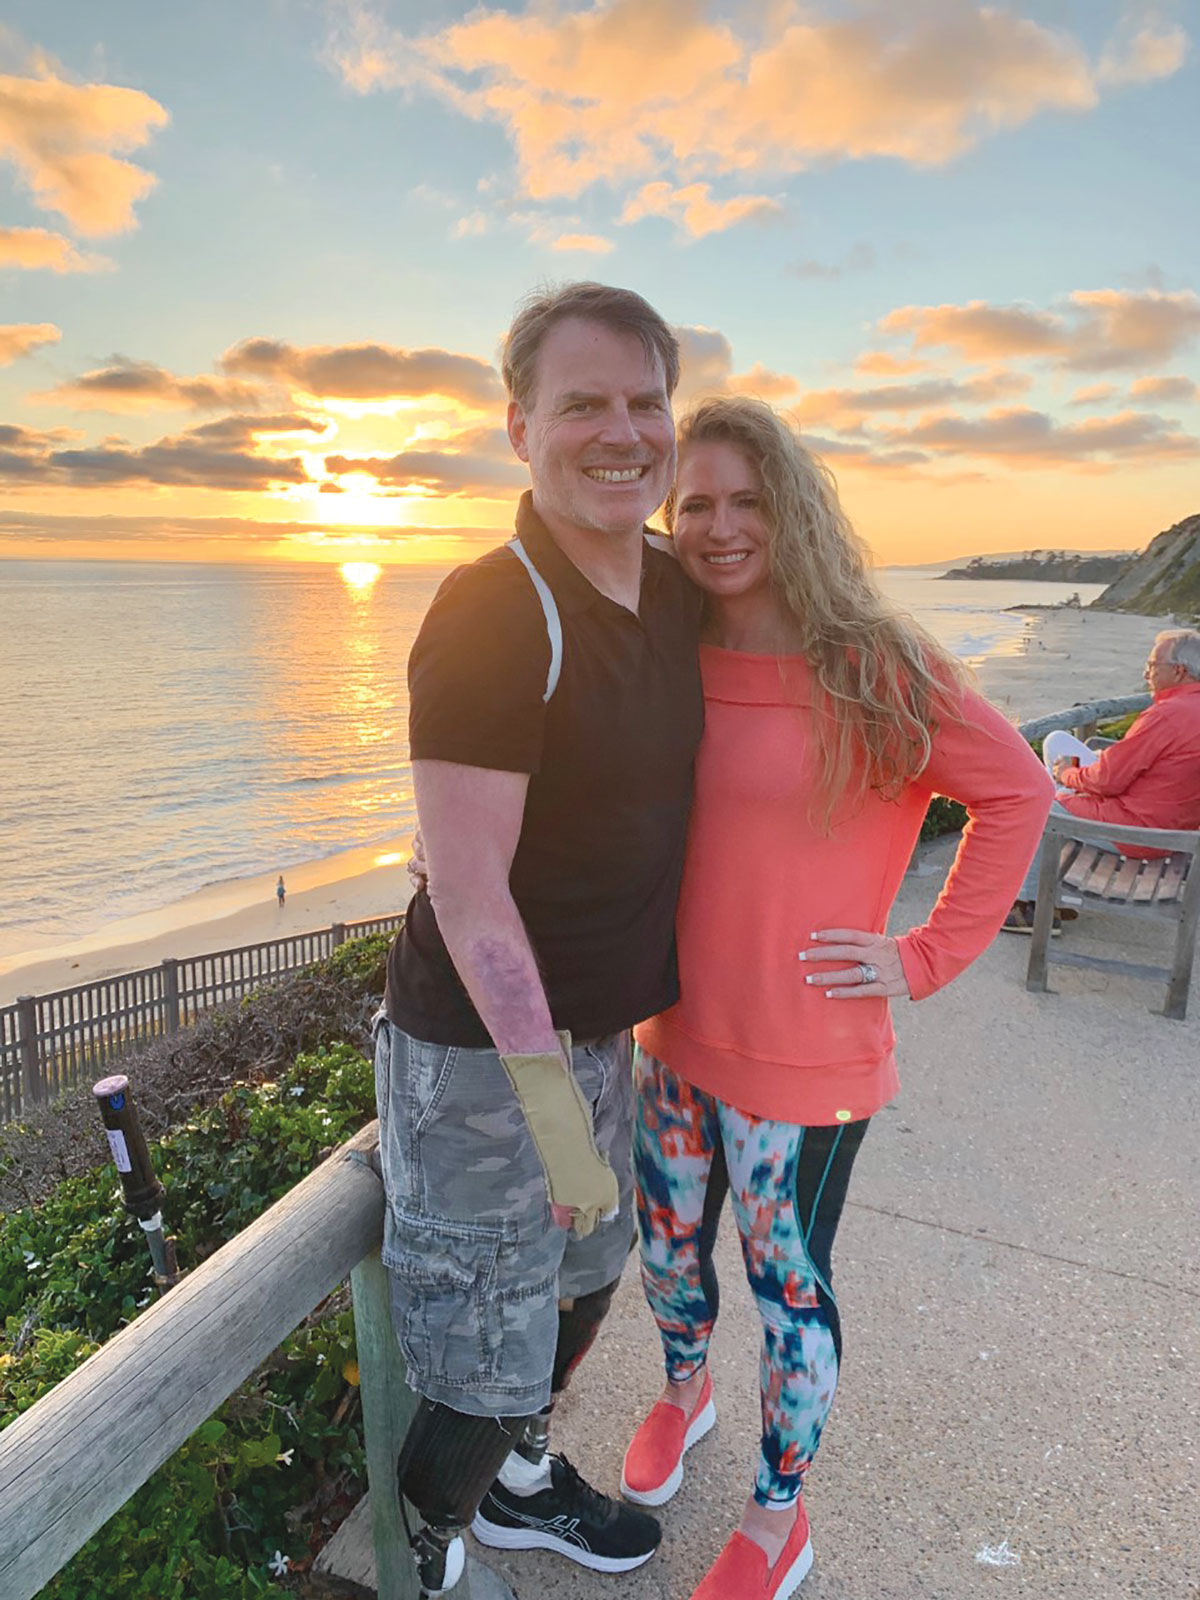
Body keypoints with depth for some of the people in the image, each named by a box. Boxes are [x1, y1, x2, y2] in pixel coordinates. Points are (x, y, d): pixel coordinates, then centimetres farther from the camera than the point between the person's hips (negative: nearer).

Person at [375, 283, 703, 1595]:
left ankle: (522, 1483, 57)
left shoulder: (674, 590, 3)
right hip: (482, 1046, -8)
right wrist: (550, 1102, -20)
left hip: (601, 1025, 9)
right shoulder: (494, 614, -23)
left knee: (582, 1274, 27)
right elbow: (465, 887, -23)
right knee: (486, 1352, 8)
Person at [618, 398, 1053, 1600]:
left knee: (787, 1288, 15)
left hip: (805, 1059, -4)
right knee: (667, 1248, 23)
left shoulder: (874, 667, -15)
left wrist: (929, 956, -11)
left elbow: (1016, 789, -8)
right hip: (671, 1038, 5)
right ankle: (684, 1391, 57)